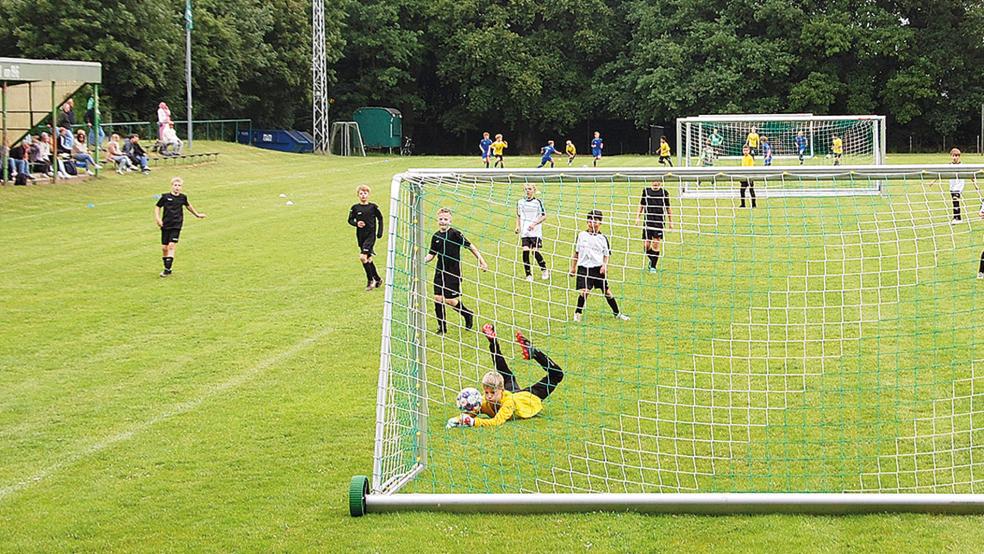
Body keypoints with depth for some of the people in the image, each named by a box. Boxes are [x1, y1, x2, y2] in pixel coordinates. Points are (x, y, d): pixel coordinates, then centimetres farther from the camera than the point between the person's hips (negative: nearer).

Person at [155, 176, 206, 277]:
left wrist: (197, 214, 34)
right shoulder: (165, 197, -3)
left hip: (176, 226, -1)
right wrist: (158, 218, -7)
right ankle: (166, 268, 19)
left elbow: (188, 205, 24)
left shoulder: (183, 197, 3)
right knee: (164, 248, 3)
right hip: (165, 225, 1)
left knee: (171, 246, -14)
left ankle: (167, 269, -15)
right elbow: (157, 207, 8)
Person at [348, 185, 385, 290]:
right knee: (368, 259, 12)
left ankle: (370, 280, -5)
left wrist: (380, 232, 3)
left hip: (371, 235, -4)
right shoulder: (355, 208, 2)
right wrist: (356, 223, -11)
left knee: (363, 257, -17)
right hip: (360, 236, 4)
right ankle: (377, 279, 28)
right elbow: (350, 220, 9)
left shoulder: (373, 207, -3)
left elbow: (380, 218, 9)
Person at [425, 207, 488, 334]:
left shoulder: (455, 234, -11)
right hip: (440, 272, 5)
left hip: (454, 273, -5)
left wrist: (481, 261, -8)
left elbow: (470, 246, -6)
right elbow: (431, 254, 11)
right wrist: (422, 261, -7)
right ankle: (442, 327, 12)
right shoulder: (436, 236, 5)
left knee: (450, 300, -7)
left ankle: (468, 315, 22)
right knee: (438, 298, -2)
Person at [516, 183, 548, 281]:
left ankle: (544, 270, 15)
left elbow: (544, 216, -2)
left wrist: (534, 224, -14)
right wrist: (517, 226, 6)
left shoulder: (538, 202, -1)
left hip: (536, 231, -3)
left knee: (535, 251, -11)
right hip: (524, 232, 3)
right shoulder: (521, 202, 10)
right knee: (525, 251, -9)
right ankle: (528, 275, 0)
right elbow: (518, 216, 21)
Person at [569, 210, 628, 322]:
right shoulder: (581, 235, 6)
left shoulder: (603, 238, 3)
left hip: (598, 268, 0)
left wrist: (604, 265, -11)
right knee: (584, 291, -15)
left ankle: (617, 313, 17)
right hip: (584, 267, 0)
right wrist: (573, 267, 11)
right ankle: (577, 313, -1)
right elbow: (576, 252, 13)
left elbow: (606, 255, 6)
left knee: (606, 291, 5)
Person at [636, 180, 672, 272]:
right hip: (647, 221, 1)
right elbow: (641, 205, 16)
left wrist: (670, 222, 14)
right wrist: (638, 217, 13)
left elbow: (668, 208, 11)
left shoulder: (664, 192, 1)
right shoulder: (646, 191, 3)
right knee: (646, 245, -1)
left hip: (659, 221, -1)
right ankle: (651, 260, 28)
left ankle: (653, 266, 6)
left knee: (656, 244, -5)